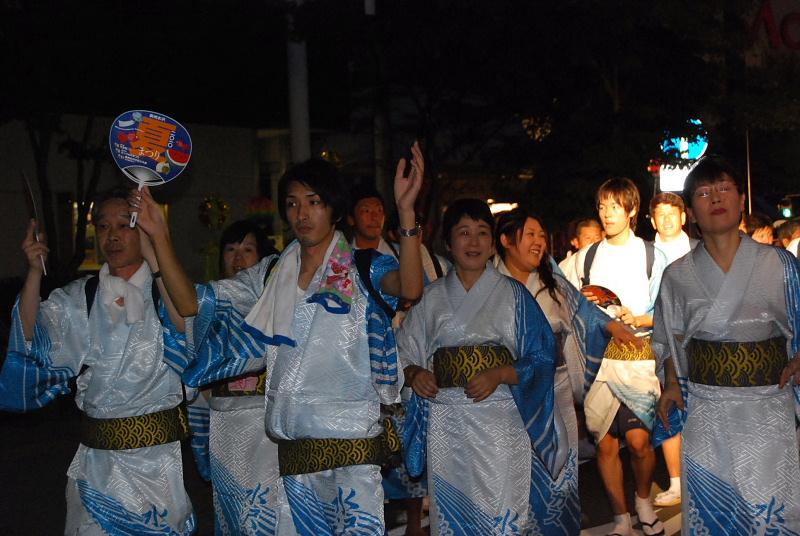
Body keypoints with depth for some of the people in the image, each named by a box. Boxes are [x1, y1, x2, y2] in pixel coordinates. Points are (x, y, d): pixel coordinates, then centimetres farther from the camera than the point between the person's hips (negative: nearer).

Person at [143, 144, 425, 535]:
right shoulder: (272, 275, 11)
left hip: (351, 443, -4)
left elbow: (409, 289, -24)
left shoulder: (363, 269, -2)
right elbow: (194, 300, 10)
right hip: (291, 449, 4)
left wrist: (405, 210, -34)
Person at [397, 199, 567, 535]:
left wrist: (498, 375, -15)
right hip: (445, 427, 2)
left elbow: (542, 359, 0)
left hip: (500, 423, -2)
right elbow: (404, 354, 13)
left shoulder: (513, 296, 4)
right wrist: (415, 374, -8)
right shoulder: (431, 298, 10)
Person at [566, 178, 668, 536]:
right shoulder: (585, 258, 14)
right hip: (596, 355, 2)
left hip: (638, 355, -2)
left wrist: (635, 320, -15)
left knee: (638, 440, -12)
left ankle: (643, 499, 17)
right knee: (605, 443, 2)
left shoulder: (652, 256, 6)